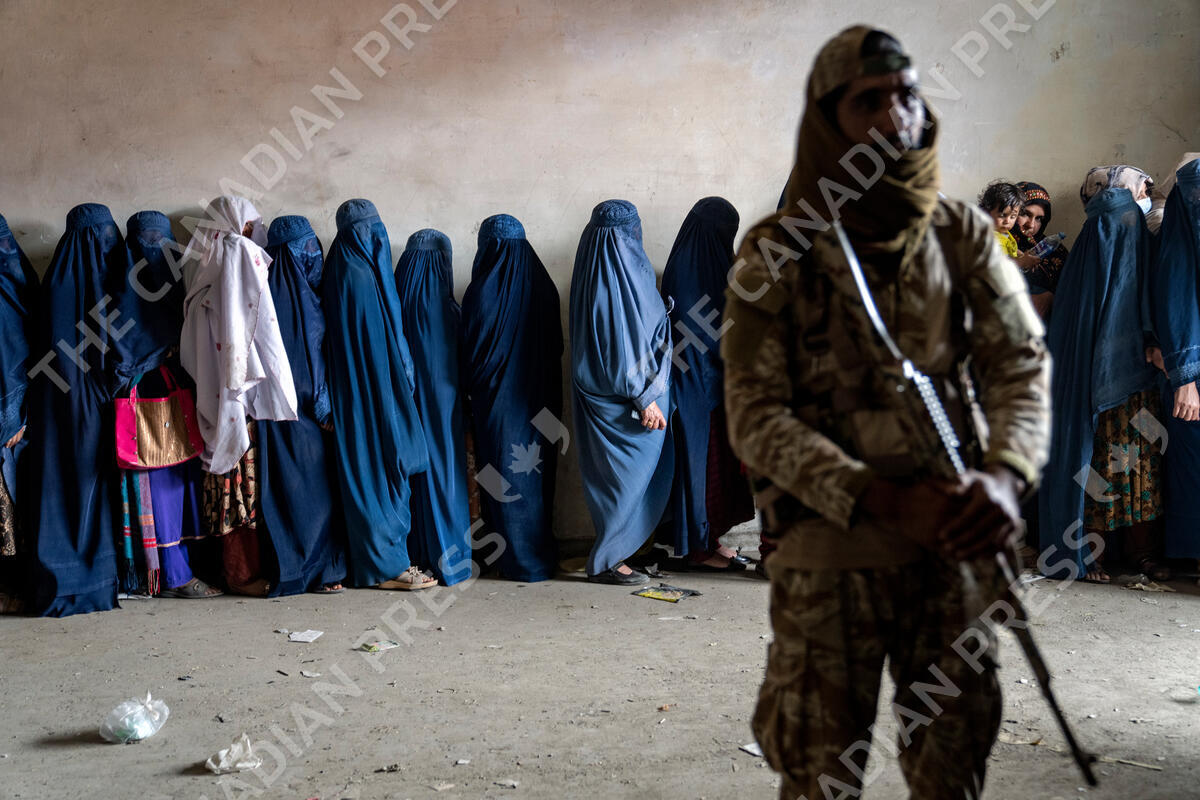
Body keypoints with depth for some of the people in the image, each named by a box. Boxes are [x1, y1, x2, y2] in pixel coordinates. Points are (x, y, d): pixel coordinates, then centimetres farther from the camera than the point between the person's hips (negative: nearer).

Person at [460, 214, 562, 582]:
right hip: (540, 403, 5)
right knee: (538, 474, 15)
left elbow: (472, 351, -10)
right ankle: (543, 551, 24)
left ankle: (519, 561, 9)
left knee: (506, 480, 4)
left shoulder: (483, 291, -15)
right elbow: (556, 346, 7)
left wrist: (471, 387, 7)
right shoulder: (543, 286, 0)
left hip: (498, 401, -5)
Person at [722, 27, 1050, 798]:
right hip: (828, 547, -3)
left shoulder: (963, 236, 3)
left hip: (949, 540, 3)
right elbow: (756, 417, -10)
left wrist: (1004, 474, -22)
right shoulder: (776, 256, -6)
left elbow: (1022, 363, -1)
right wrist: (877, 499, -23)